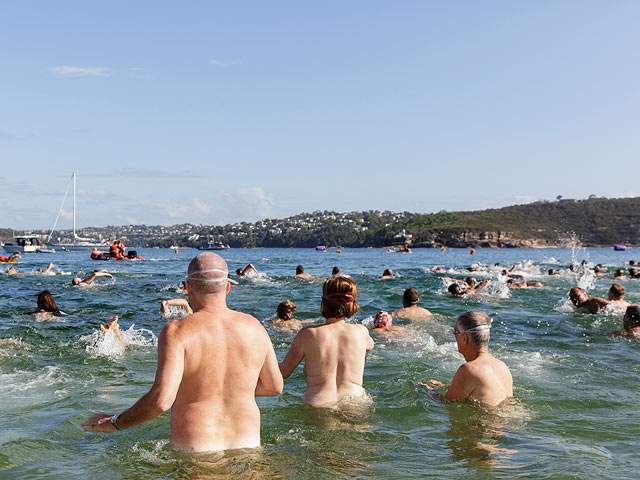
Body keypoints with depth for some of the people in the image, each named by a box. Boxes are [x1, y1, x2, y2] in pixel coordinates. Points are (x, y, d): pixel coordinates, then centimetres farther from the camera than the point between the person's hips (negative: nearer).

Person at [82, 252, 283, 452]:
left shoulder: (177, 332, -13)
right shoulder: (254, 327, 1)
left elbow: (161, 400, -21)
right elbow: (275, 387, 11)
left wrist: (115, 423, -6)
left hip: (194, 449, -4)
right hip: (247, 445, 5)